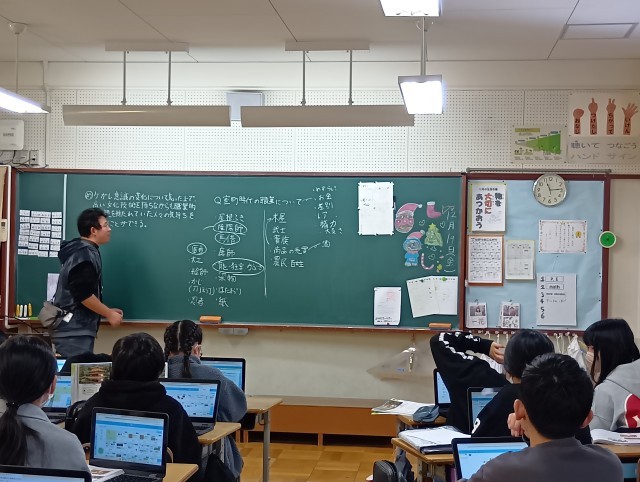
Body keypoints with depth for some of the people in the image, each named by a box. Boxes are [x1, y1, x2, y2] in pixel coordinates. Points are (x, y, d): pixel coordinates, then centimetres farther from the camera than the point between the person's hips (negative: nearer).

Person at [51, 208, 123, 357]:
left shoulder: (80, 251, 16)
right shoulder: (85, 255, -16)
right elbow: (83, 294, -23)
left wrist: (106, 311, 19)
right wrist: (109, 314, -13)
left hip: (73, 329, 11)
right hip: (74, 332, -11)